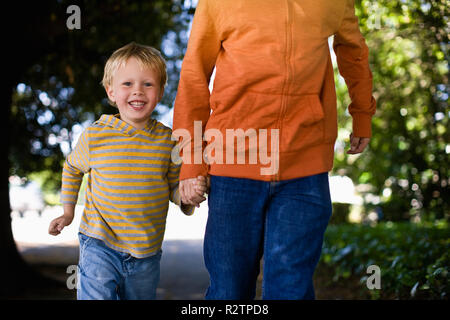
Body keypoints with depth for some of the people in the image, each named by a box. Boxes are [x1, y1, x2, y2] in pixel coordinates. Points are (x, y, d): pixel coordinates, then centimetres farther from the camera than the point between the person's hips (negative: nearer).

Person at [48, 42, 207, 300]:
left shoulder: (168, 139, -3)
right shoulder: (95, 136, -7)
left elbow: (174, 187, 6)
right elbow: (72, 168, 14)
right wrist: (68, 212, 9)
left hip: (147, 255, 2)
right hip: (100, 249, -2)